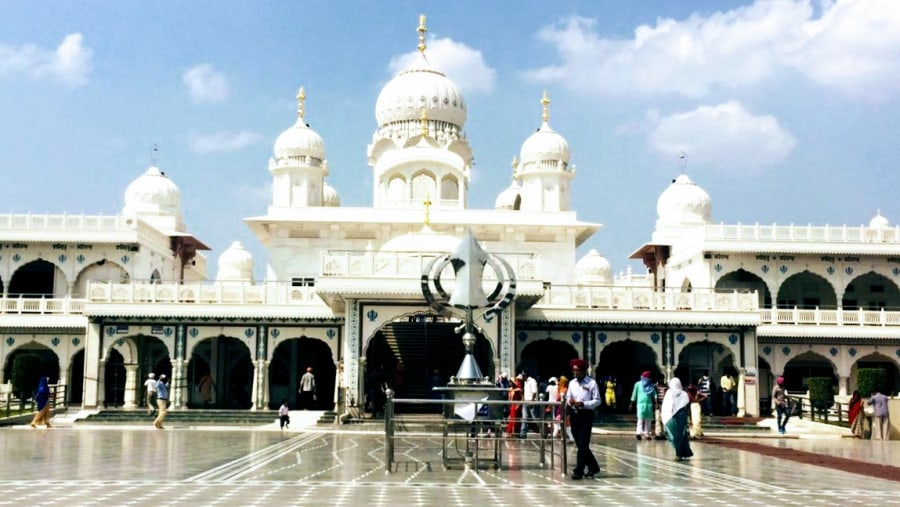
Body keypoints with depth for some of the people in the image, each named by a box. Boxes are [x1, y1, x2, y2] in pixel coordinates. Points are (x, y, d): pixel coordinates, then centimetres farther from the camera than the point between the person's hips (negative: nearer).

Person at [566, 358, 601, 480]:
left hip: (586, 415, -6)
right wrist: (569, 401, -8)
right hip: (574, 414, 6)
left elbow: (597, 401, -9)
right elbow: (568, 397, 16)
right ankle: (593, 467, 26)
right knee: (580, 444, 11)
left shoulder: (591, 383, -6)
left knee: (583, 445, -7)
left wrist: (582, 404, -20)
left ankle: (578, 471, -4)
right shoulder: (572, 383, 11)